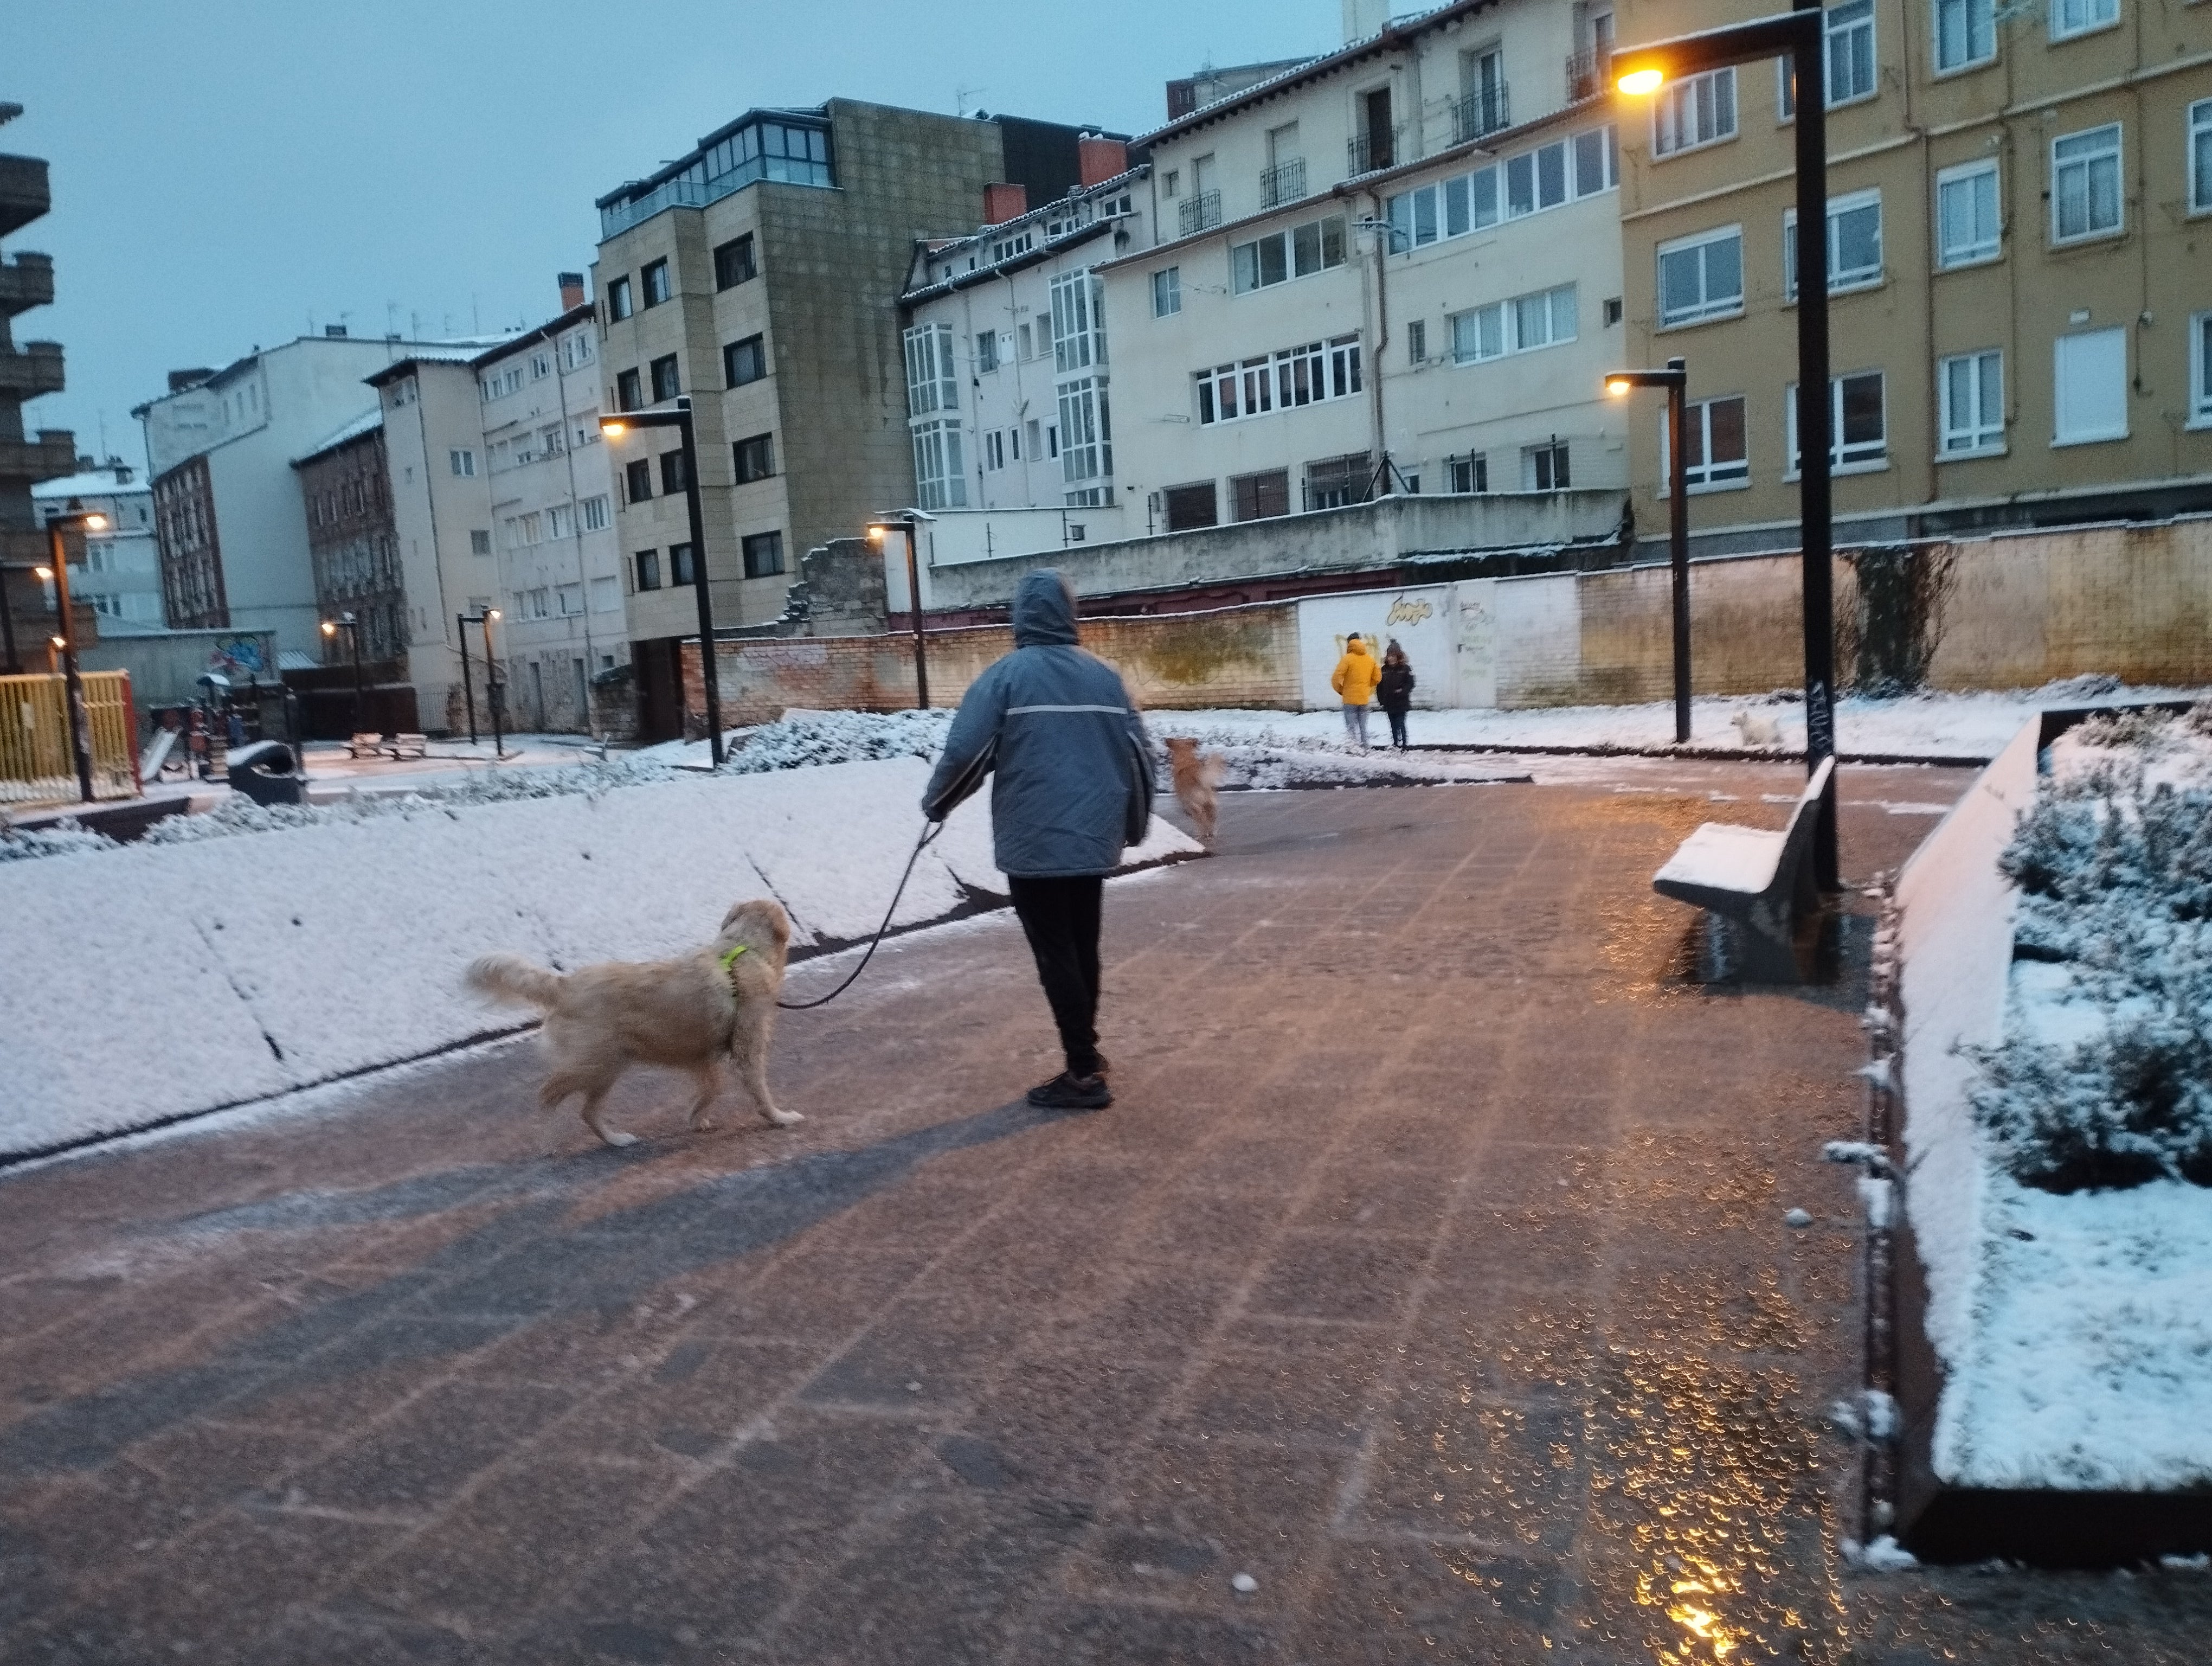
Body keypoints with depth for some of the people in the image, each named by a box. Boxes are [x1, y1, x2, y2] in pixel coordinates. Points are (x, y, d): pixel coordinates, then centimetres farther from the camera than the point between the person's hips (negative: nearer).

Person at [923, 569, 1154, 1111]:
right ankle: (1086, 1051, 29)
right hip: (1094, 841, 5)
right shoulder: (1104, 674, 6)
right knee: (1083, 948, 18)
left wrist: (936, 803, 6)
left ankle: (1083, 1073, 2)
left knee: (1055, 956, 0)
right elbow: (1139, 754, 8)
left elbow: (965, 752, -13)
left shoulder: (1006, 675, -9)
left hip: (1034, 843, -5)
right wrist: (1135, 824, 23)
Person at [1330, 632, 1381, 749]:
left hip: (1350, 699, -5)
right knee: (1363, 727, 13)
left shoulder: (1348, 658, -11)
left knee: (1351, 728, -2)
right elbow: (1377, 677, 11)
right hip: (1364, 699, 5)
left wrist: (1340, 690, 1)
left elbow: (1336, 678, -15)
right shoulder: (1370, 659, 7)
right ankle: (1364, 749, 14)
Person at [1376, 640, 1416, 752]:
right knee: (1393, 726, 12)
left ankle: (1403, 747, -5)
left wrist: (1402, 691, -21)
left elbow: (1410, 684, -6)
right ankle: (1395, 746, 20)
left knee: (1400, 725, -8)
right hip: (1389, 704, 5)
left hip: (1401, 703, -5)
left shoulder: (1405, 669, -5)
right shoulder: (1384, 670, 6)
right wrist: (1381, 700, 2)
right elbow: (1379, 686, 8)